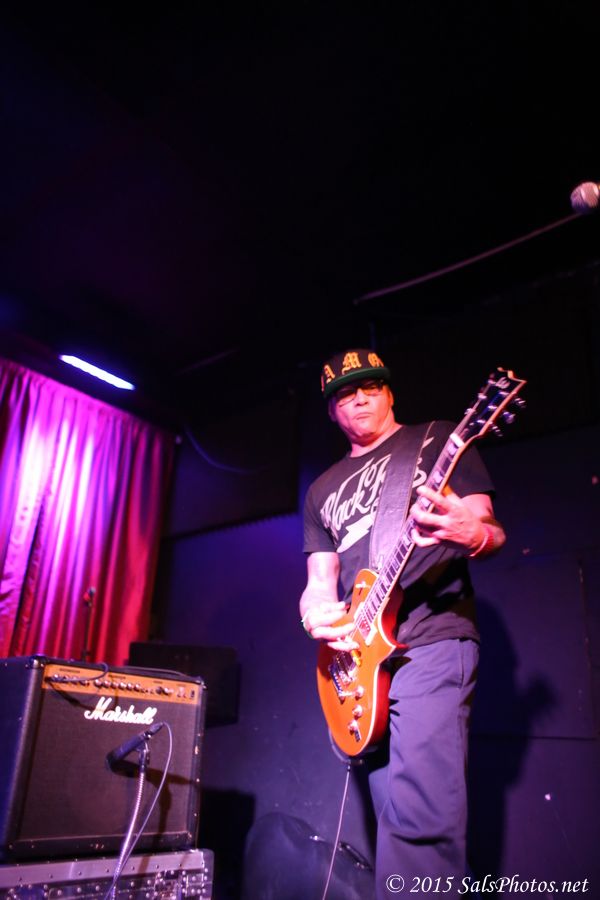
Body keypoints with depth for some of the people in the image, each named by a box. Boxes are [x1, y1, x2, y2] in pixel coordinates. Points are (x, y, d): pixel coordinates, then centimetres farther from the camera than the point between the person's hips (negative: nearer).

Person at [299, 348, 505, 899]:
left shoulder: (437, 441, 8)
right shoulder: (322, 490, 21)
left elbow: (491, 530, 1)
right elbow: (319, 579, 17)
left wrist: (472, 534, -24)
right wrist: (316, 614, -6)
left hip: (432, 641, -6)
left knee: (418, 812, -18)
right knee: (396, 816, 10)